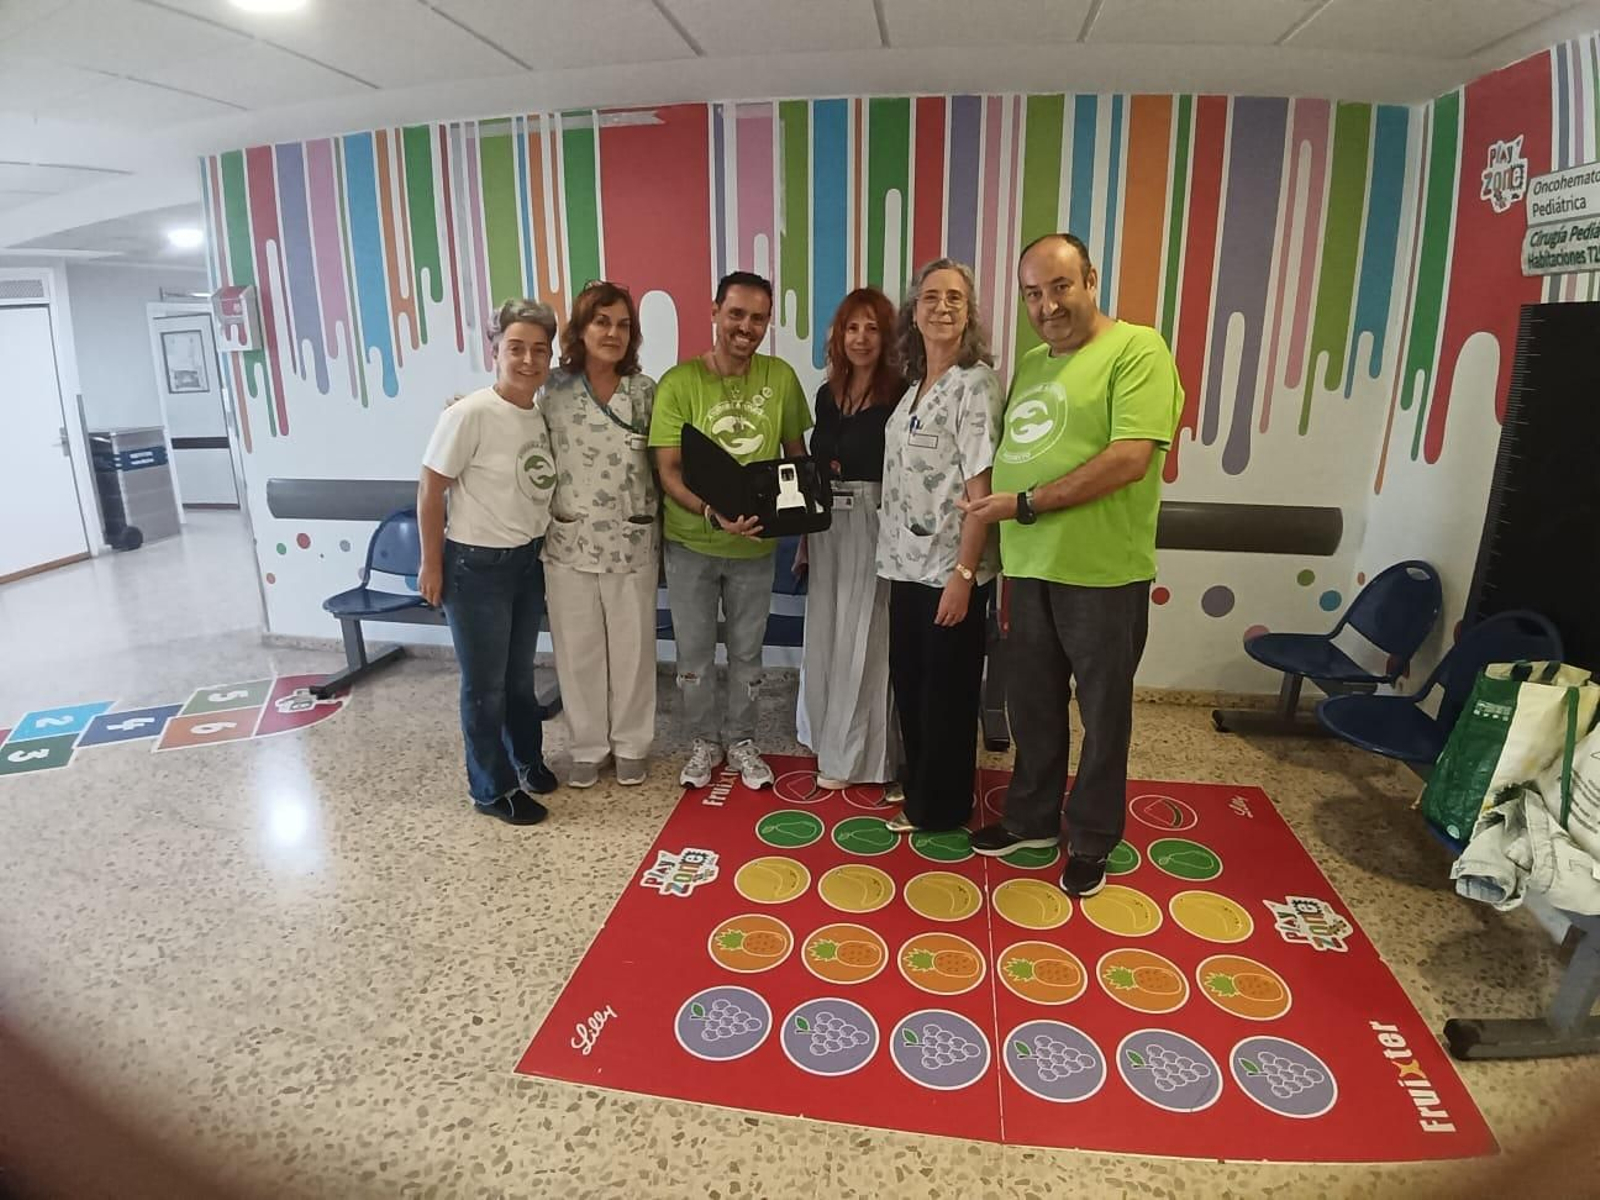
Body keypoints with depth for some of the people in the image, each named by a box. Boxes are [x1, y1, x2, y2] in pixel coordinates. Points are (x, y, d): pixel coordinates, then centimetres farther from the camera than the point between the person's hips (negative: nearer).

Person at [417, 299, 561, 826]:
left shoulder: (545, 413, 0)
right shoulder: (469, 415, -19)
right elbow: (430, 492, -12)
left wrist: (536, 544, 10)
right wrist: (431, 564, -9)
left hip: (528, 561, 6)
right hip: (476, 566, -6)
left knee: (520, 674, 21)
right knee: (486, 684, 7)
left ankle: (527, 759, 41)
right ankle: (492, 788, 24)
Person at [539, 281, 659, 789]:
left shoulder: (646, 390, 1)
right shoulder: (555, 390, 0)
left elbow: (660, 462, 5)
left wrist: (656, 525, 2)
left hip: (632, 543, 0)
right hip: (570, 542, 0)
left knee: (632, 648, 9)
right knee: (578, 650, 9)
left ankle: (631, 745, 27)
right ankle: (588, 746, 27)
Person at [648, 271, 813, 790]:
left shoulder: (780, 377, -6)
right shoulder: (679, 382, -13)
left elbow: (796, 454, 7)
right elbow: (668, 471, -15)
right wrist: (712, 514, -31)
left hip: (755, 544, 2)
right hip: (690, 542, -1)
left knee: (747, 651, 16)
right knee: (694, 652, 12)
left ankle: (741, 741, 35)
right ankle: (704, 741, 33)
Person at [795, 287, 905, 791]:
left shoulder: (898, 394, -9)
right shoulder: (827, 394, 11)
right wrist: (805, 534, 16)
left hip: (875, 526, -6)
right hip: (827, 525, 7)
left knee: (861, 639, 1)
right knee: (825, 633, 13)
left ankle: (853, 756, 15)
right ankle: (831, 738, 31)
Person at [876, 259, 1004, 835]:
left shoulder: (975, 384, -12)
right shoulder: (914, 386, 12)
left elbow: (982, 489, -17)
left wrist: (963, 574, -21)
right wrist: (896, 555, 11)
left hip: (949, 569, -8)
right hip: (908, 564, 8)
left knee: (946, 689, 6)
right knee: (908, 680, 18)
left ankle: (942, 805, 24)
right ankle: (917, 782, 38)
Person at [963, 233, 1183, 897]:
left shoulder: (1137, 349, -9)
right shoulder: (1032, 363, 14)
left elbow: (1131, 459, -20)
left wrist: (1026, 504, -18)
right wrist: (999, 564, 11)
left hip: (1102, 572, -6)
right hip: (1029, 567, 7)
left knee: (1102, 712, 10)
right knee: (1031, 703, 17)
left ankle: (1092, 840, 28)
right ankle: (1031, 818, 36)